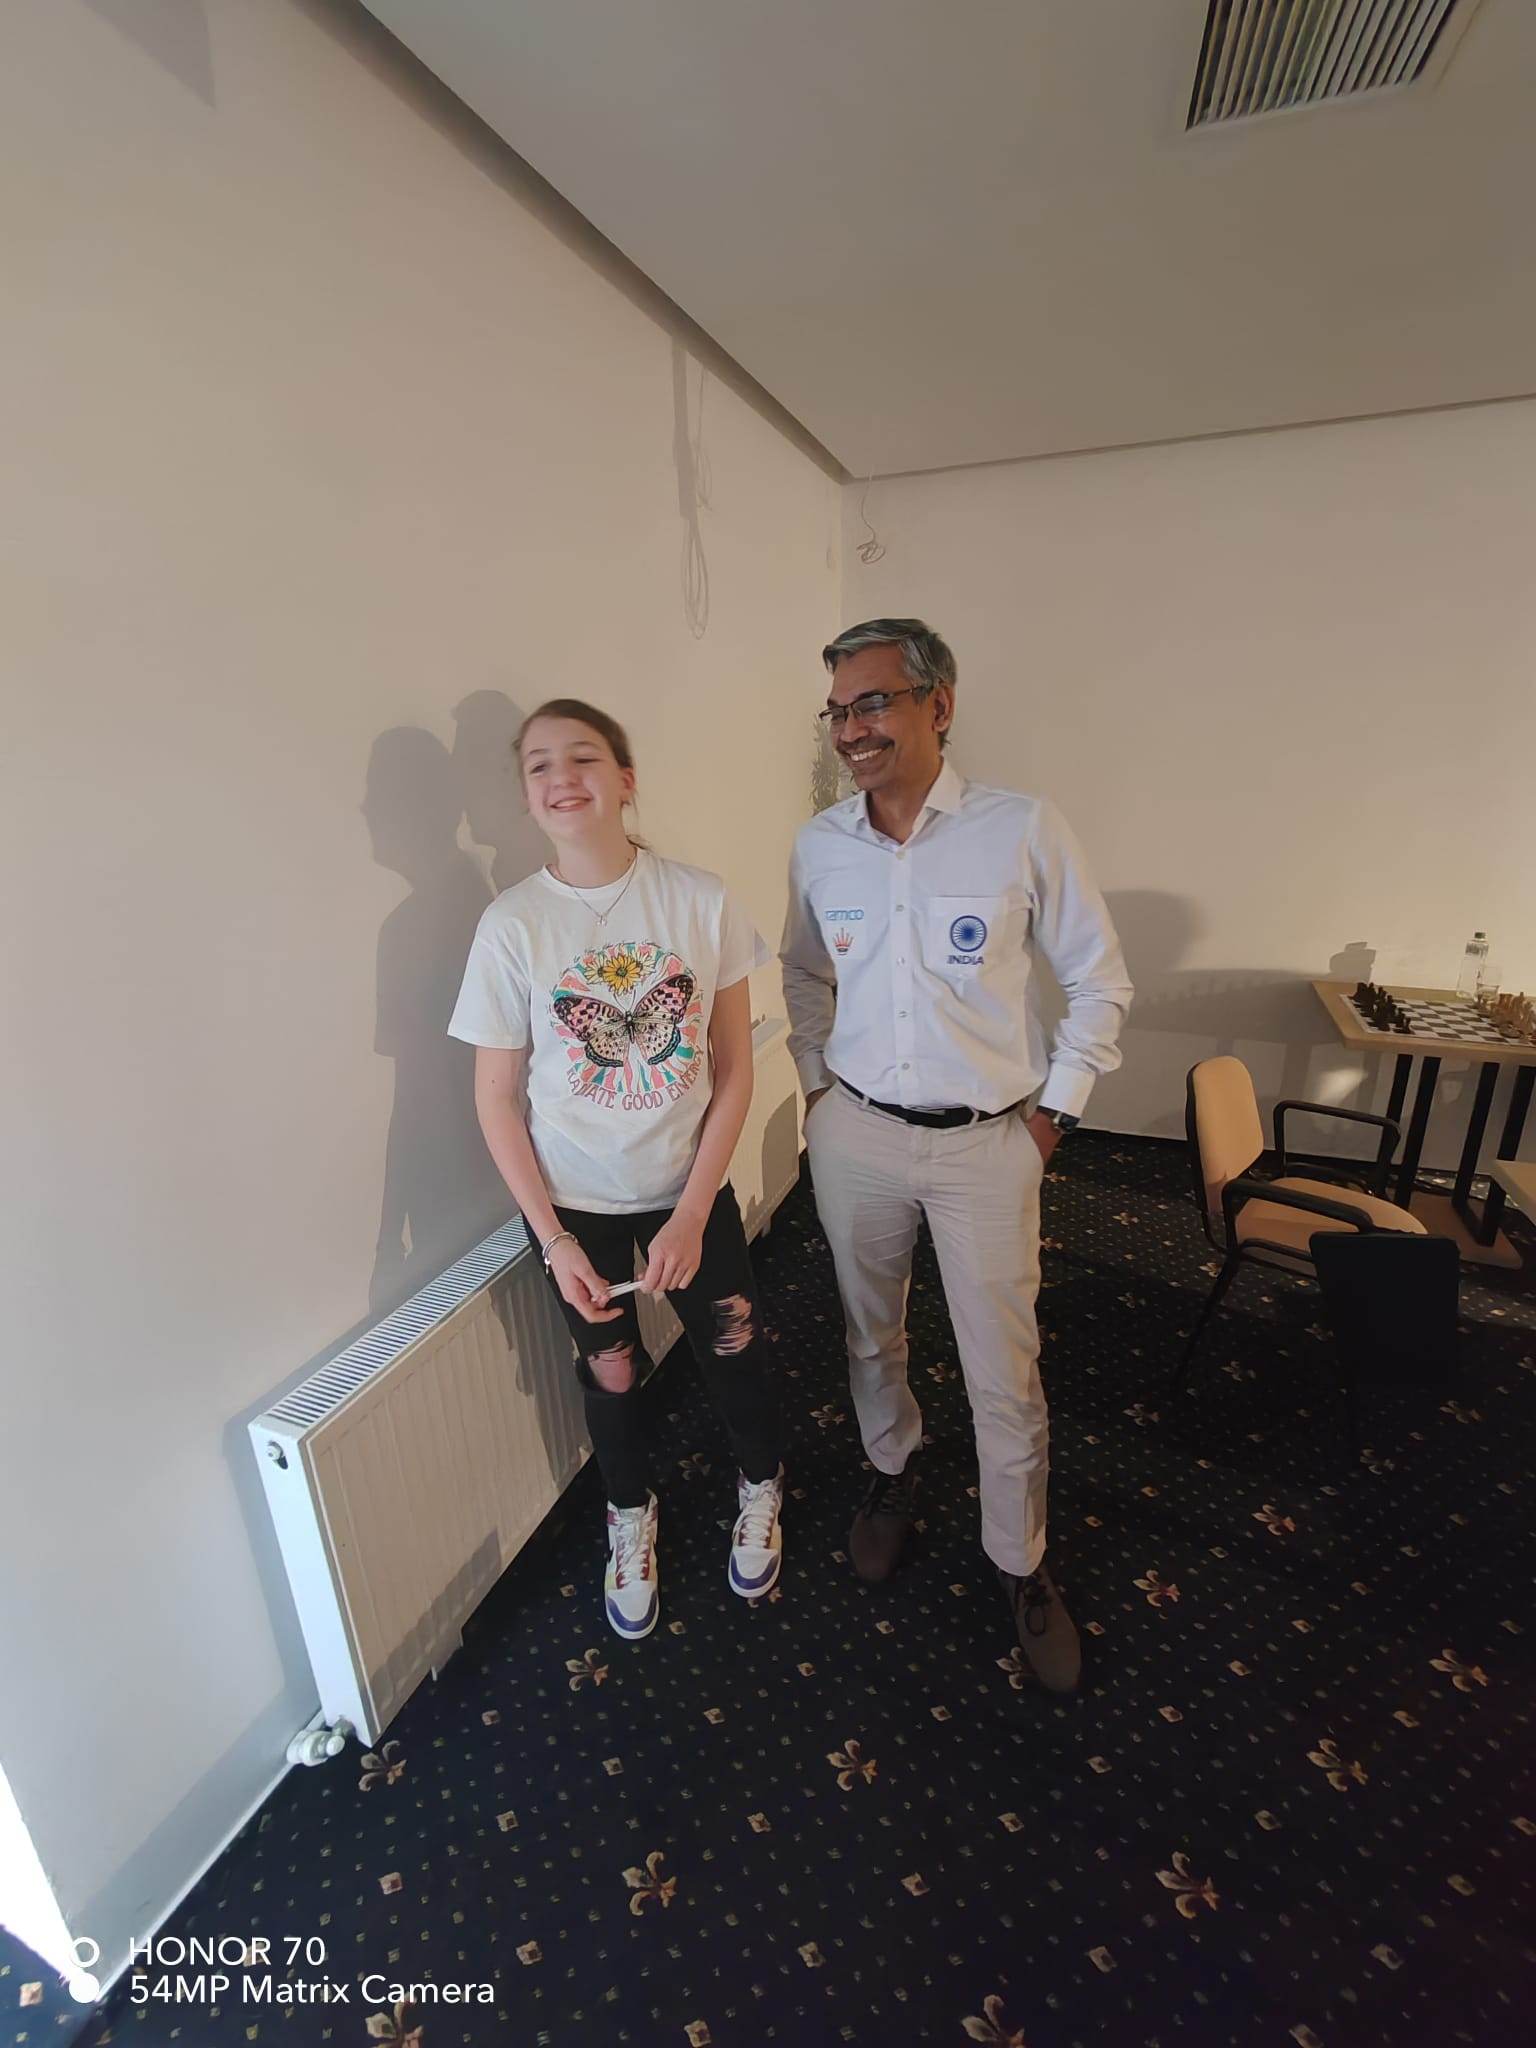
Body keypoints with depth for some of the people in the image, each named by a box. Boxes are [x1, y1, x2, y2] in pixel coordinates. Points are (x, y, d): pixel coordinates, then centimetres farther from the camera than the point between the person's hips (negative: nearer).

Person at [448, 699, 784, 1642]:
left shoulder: (700, 899, -12)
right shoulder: (512, 924, -13)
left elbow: (735, 1071, -8)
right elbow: (498, 1101, -7)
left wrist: (692, 1214, -12)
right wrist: (553, 1239, -9)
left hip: (691, 1185, 1)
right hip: (578, 1203, 0)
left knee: (734, 1345, 13)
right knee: (611, 1370, 17)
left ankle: (760, 1490, 48)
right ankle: (633, 1519, 49)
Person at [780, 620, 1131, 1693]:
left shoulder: (1024, 829, -11)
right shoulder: (820, 845, -1)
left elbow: (1101, 982, -2)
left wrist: (1055, 1109, -3)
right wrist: (819, 1085, 7)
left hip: (986, 1143, -2)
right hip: (854, 1134, 3)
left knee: (1006, 1373, 10)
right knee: (872, 1333, 21)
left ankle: (1022, 1563, 37)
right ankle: (893, 1471, 52)